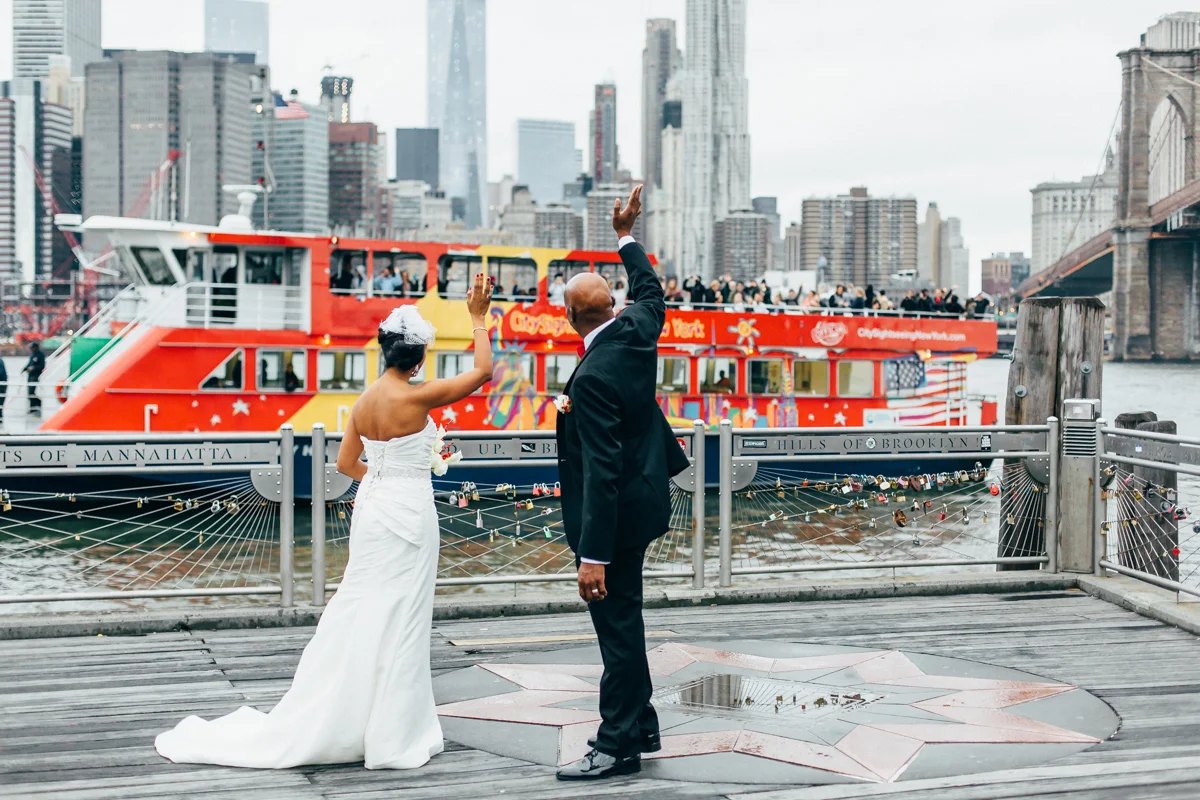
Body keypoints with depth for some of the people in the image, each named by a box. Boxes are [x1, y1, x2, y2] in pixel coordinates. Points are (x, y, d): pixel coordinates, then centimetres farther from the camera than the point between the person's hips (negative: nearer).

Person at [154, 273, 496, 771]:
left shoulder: (365, 400, 6)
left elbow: (346, 463, 13)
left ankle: (333, 725, 17)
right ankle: (392, 737, 6)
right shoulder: (415, 397, -16)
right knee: (398, 620, -1)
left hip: (371, 507, 7)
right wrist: (478, 318, -2)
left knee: (361, 613, 13)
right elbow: (482, 371, -11)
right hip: (408, 514, -7)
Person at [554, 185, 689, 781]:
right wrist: (626, 237, 37)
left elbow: (602, 469, -29)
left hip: (616, 514, -10)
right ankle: (639, 726, 29)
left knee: (618, 626, -2)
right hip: (639, 499, 10)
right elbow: (651, 292, 24)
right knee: (623, 622, 19)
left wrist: (594, 555, -28)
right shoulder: (637, 329, -3)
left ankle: (617, 745, 7)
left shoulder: (594, 377, -27)